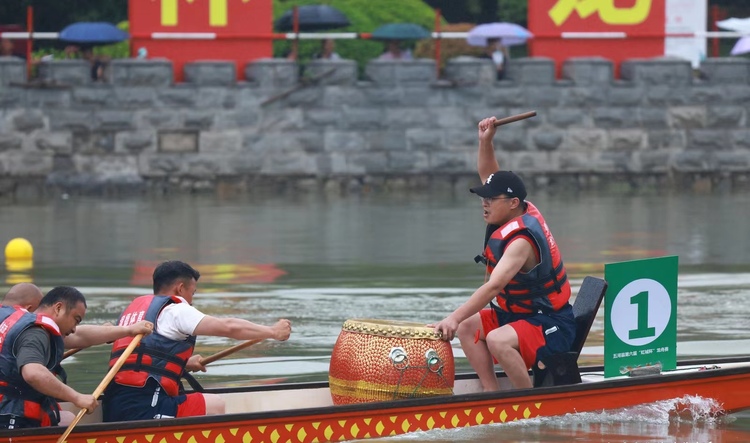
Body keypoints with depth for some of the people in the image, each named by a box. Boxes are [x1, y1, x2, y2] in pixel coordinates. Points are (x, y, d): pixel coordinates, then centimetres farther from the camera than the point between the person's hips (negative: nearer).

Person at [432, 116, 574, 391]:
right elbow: (489, 176, 14)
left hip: (554, 327, -10)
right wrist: (485, 142, -3)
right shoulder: (524, 211, 2)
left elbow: (493, 286, -36)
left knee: (498, 340, -34)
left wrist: (455, 317, -43)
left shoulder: (521, 240, -25)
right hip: (520, 314, 10)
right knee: (468, 327, -2)